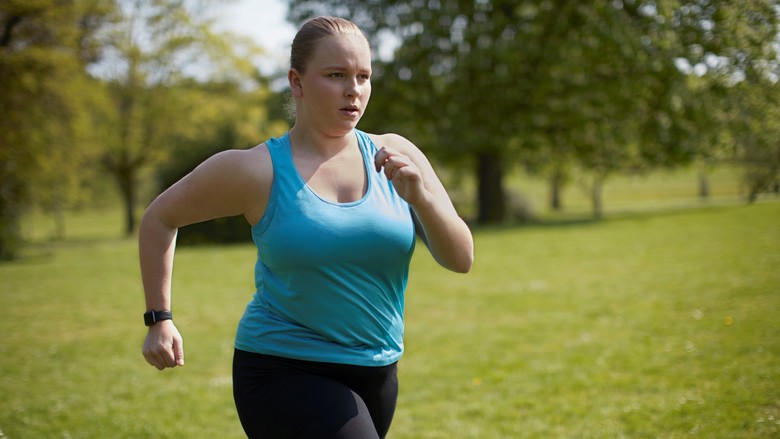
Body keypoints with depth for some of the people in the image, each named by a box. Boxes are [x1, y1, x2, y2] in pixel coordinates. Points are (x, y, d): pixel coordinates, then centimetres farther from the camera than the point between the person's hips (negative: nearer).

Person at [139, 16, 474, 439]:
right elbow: (159, 218, 4)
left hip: (374, 374, 5)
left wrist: (420, 197, -22)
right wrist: (159, 319, 3)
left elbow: (460, 258, -5)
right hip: (284, 374, -5)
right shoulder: (259, 170, -10)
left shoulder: (395, 156, -1)